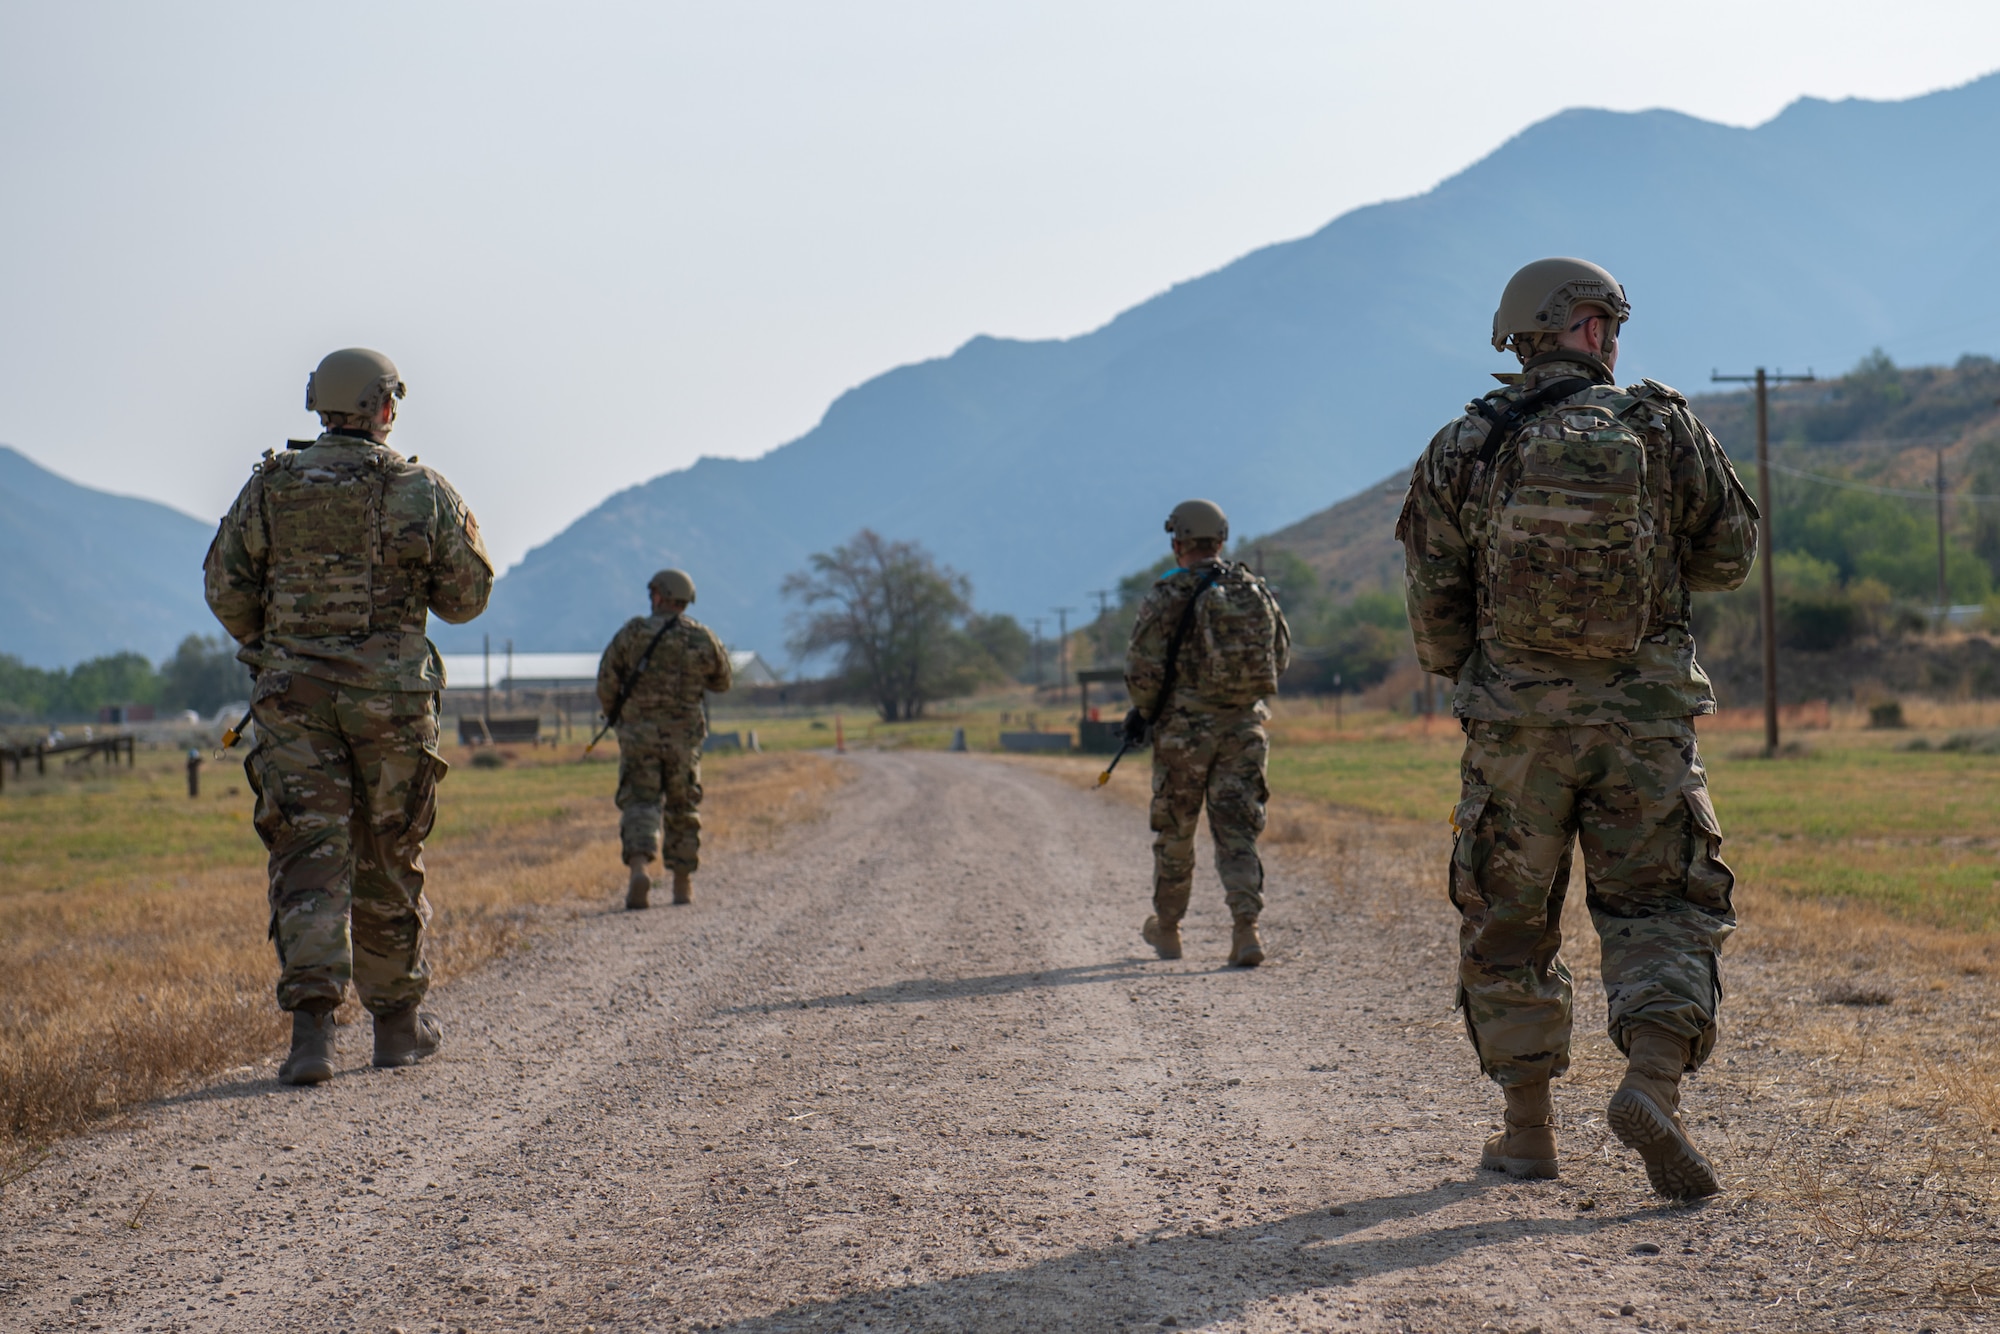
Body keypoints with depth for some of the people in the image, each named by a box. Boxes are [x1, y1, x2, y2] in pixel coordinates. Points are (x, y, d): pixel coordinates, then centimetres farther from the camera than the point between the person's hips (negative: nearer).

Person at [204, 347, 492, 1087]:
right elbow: (467, 596, 3)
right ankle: (397, 1020, 24)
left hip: (294, 692, 1)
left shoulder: (269, 487, 1)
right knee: (389, 859, 13)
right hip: (392, 693, 0)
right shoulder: (422, 493, -3)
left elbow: (226, 591, 5)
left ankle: (312, 1021, -19)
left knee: (309, 855, -3)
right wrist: (463, 532, 22)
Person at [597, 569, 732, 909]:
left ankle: (639, 866, -26)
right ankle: (683, 883, 19)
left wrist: (614, 714, 14)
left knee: (640, 802, -2)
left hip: (638, 731, -2)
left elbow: (606, 681, -3)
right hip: (683, 735, 2)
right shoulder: (704, 639, 2)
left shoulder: (634, 632, -4)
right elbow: (721, 683, 15)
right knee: (683, 808, 14)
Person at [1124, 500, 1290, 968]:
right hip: (1244, 726, 3)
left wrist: (1142, 712, 6)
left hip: (1185, 728, -3)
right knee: (1236, 831, 3)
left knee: (1174, 832, 12)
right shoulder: (1256, 591, 5)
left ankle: (1167, 929, 27)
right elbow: (1280, 657, 14)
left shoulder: (1169, 594, -9)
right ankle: (1246, 929, -14)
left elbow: (1143, 669, -12)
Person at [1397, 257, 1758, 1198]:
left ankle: (1528, 1131, 15)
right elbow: (1729, 556, 9)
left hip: (1515, 720, 1)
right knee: (1660, 911, 6)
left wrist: (1462, 675, 21)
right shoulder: (1666, 429, -1)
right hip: (1645, 714, -1)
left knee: (1509, 925, 12)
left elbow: (1432, 599, 3)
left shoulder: (1462, 449, 0)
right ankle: (1652, 1084, -17)